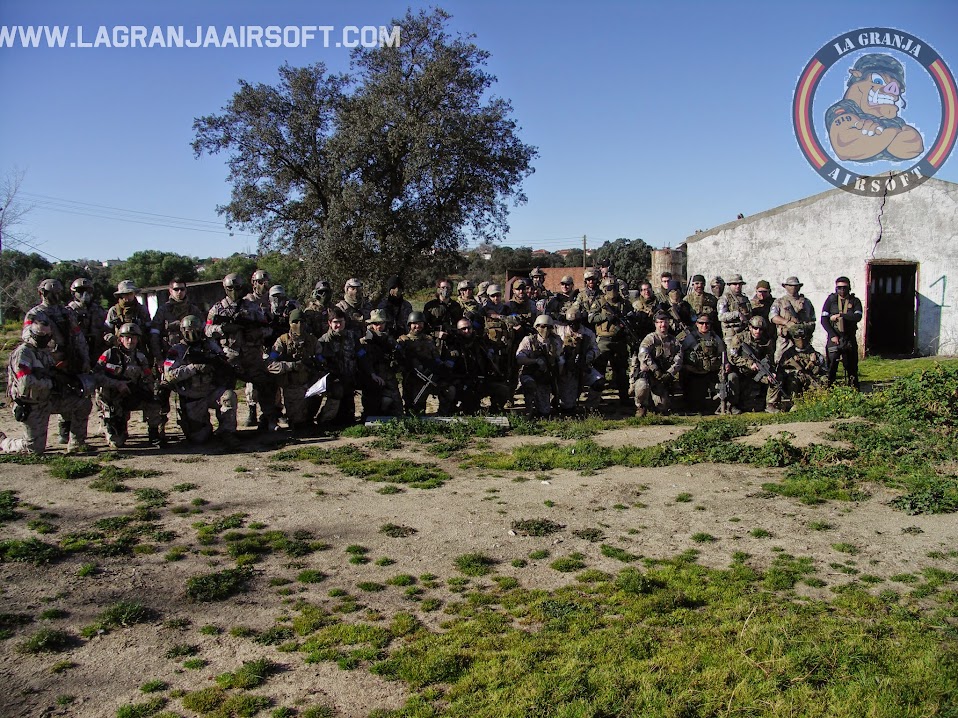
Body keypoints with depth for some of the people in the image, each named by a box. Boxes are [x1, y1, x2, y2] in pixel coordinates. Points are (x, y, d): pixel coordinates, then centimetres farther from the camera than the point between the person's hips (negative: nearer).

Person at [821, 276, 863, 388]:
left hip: (850, 340, 1)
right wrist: (832, 335, -10)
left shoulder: (855, 301, 7)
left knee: (852, 368, 6)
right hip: (834, 338, -1)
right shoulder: (831, 300, 5)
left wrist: (840, 315, -14)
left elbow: (857, 317, -10)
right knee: (831, 368, -4)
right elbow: (824, 320, -1)